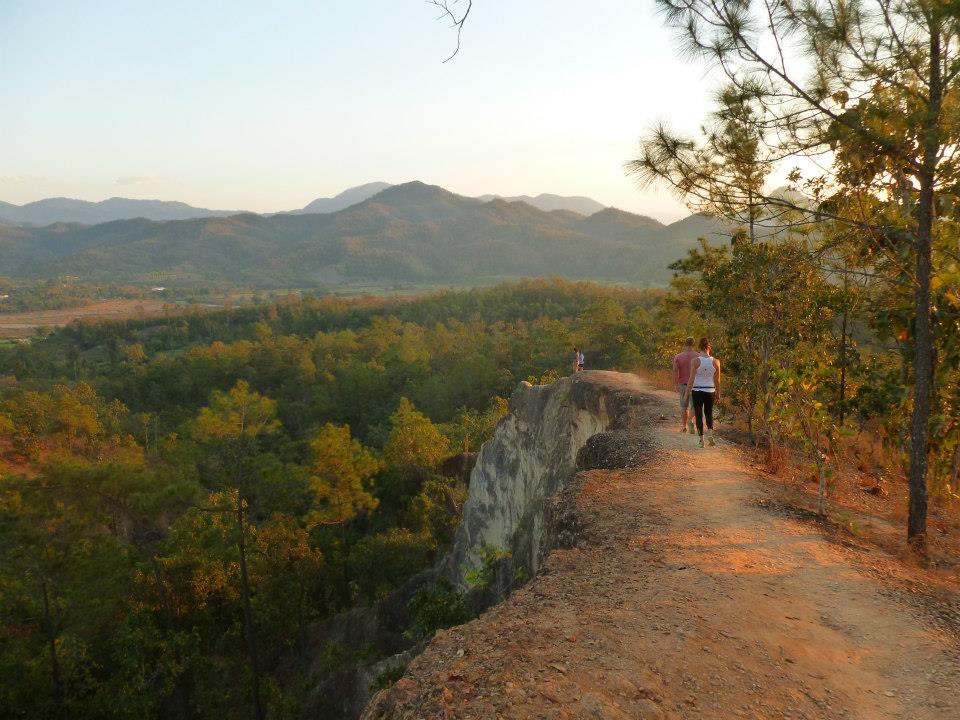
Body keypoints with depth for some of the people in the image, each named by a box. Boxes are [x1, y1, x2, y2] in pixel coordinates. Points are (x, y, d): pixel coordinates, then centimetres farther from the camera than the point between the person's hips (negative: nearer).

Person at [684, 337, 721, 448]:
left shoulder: (695, 361, -11)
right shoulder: (715, 362, -4)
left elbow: (691, 379, -10)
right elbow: (717, 380, 1)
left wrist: (687, 393, -3)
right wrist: (718, 393, 13)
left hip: (697, 391, -2)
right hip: (710, 391, 2)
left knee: (699, 415, 7)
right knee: (709, 413, 20)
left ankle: (701, 440, 6)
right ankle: (711, 434, 0)